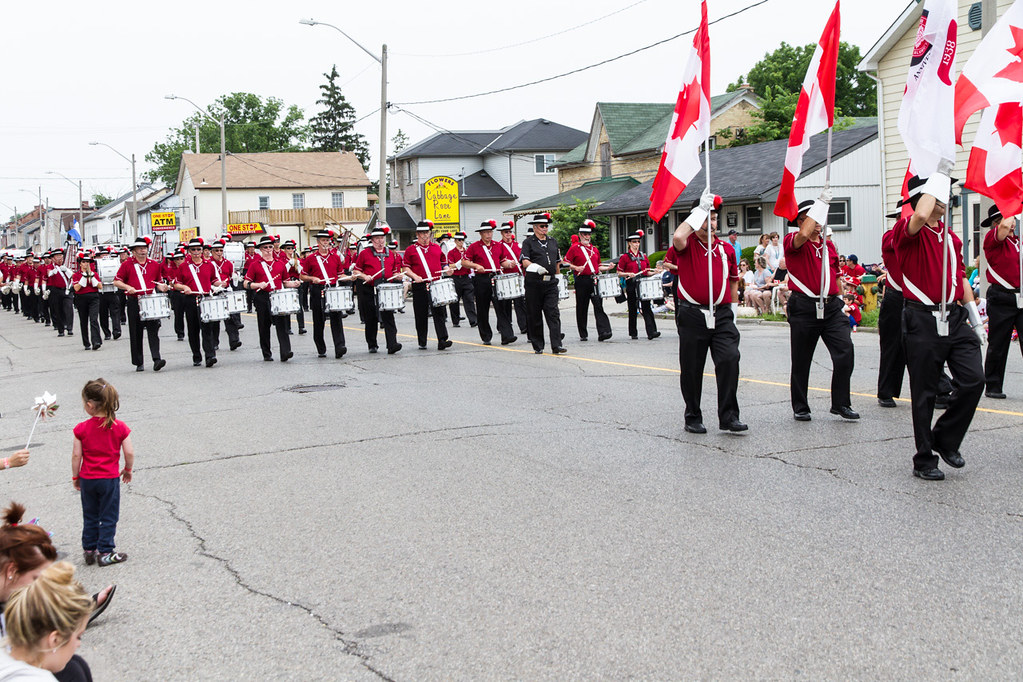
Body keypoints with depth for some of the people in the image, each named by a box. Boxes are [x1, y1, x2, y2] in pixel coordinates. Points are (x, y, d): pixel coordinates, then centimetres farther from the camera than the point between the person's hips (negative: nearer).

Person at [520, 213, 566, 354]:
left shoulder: (553, 241, 16)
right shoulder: (528, 242, 1)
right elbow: (525, 262, -11)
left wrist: (558, 277, 20)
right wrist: (536, 267, -29)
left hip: (550, 283, 3)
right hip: (534, 283, -3)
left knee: (553, 313, -7)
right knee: (534, 315, 3)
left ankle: (557, 345, -11)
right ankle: (538, 346, 12)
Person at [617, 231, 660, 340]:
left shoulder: (643, 256, 13)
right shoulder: (625, 257, 0)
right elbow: (619, 273, 0)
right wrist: (628, 274, -17)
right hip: (631, 285, -3)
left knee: (647, 308, -6)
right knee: (633, 310, 4)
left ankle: (651, 332, -13)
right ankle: (633, 333, 15)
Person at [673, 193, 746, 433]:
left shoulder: (727, 249, 11)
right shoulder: (688, 245, -1)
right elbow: (678, 237, -26)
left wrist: (733, 306, 15)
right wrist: (699, 209, -16)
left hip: (722, 315, 2)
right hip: (692, 316, -2)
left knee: (729, 359, -14)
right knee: (691, 369, 5)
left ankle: (728, 417, -8)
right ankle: (693, 418, 20)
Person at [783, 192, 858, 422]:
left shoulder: (829, 244, 16)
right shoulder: (792, 241, -3)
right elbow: (804, 235, -27)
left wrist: (838, 297, 19)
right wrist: (821, 202, -23)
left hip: (831, 307, 5)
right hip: (804, 307, -5)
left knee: (845, 351, -8)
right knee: (801, 360, 4)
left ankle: (841, 403, 2)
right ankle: (800, 407, 17)